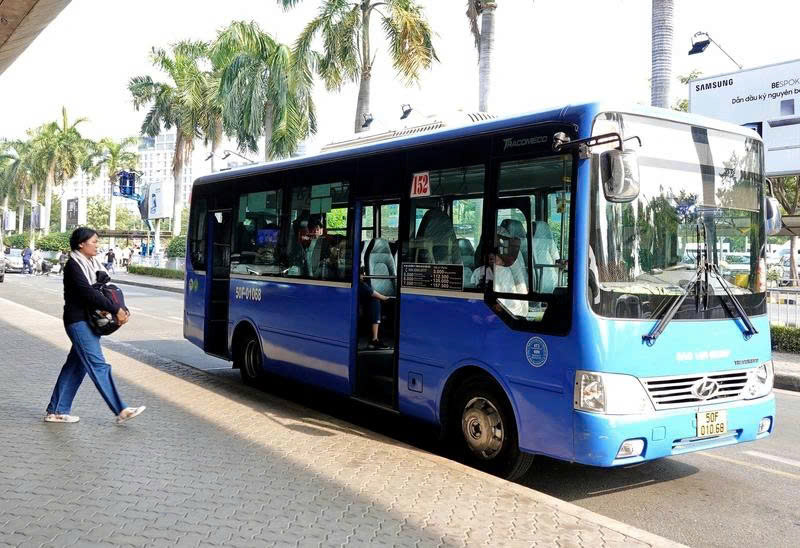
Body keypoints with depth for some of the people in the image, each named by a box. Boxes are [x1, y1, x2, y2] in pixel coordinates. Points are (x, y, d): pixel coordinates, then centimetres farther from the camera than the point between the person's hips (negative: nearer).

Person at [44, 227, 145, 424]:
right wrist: (116, 310, -20)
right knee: (98, 366, -8)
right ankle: (121, 411, -8)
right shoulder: (73, 265, -12)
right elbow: (88, 293, -21)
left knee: (75, 367, 12)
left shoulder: (92, 263, 14)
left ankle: (56, 411, 20)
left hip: (90, 321, 9)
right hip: (78, 321, -9)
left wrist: (120, 310, -4)